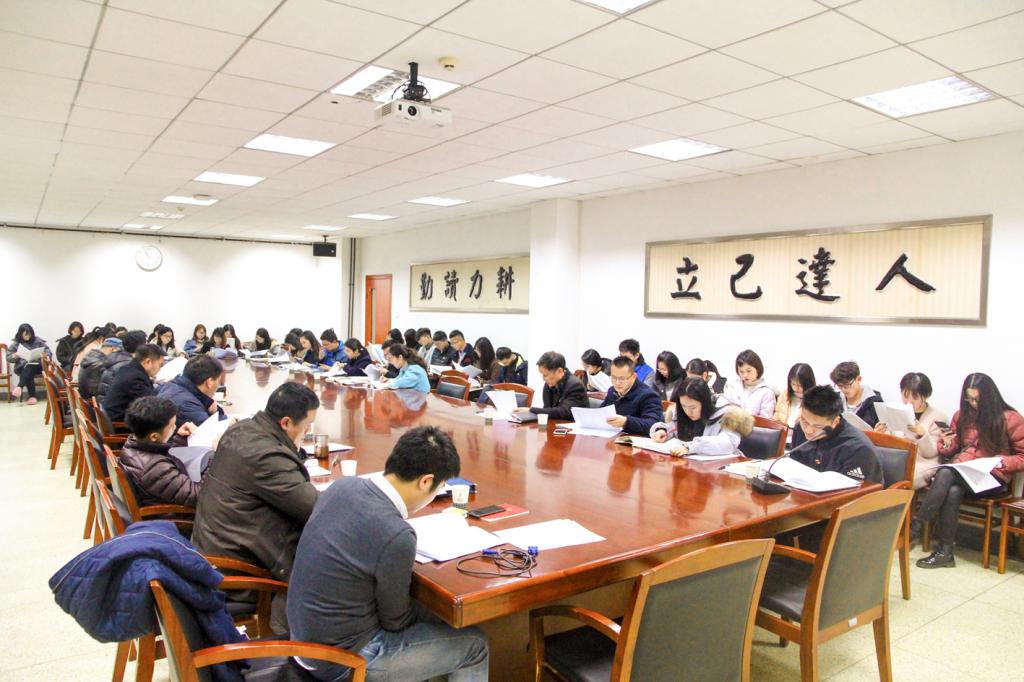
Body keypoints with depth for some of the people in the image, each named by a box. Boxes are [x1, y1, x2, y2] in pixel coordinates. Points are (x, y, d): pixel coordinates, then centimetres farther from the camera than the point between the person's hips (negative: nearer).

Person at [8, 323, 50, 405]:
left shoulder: (38, 341, 10)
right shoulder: (15, 343, 10)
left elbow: (48, 351, 8)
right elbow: (8, 357, 11)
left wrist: (45, 355, -16)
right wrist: (14, 357, -13)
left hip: (37, 365, 0)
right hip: (21, 367, 0)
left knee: (29, 367, -37)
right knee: (29, 373, -34)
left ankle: (19, 387, -44)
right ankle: (32, 396, -35)